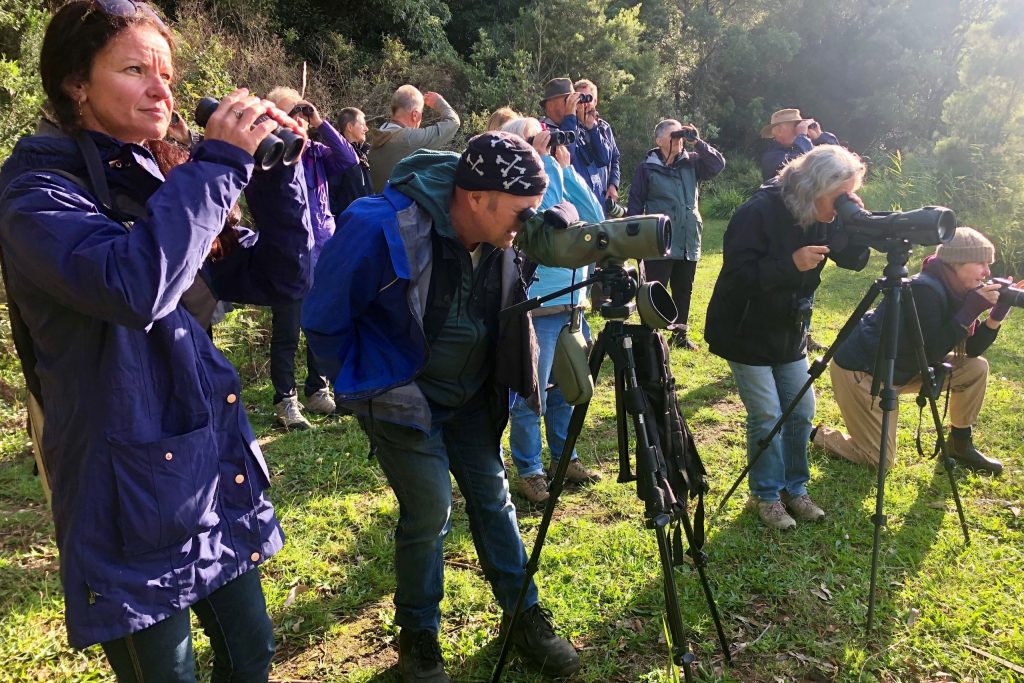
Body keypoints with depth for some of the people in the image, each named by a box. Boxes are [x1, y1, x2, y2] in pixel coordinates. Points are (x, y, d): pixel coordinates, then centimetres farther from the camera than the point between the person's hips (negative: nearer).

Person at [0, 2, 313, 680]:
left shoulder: (159, 184, 8)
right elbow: (133, 286, -34)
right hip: (133, 496, -6)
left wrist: (276, 169, -5)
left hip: (222, 470, 7)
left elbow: (281, 278, 7)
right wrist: (218, 164, -24)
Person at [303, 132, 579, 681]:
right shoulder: (382, 229, -28)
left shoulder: (502, 236, -9)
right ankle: (417, 634, 17)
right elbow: (324, 321, -16)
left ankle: (524, 614, 27)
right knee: (429, 509, -8)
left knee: (492, 496, 8)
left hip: (472, 397, 5)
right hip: (402, 399, -5)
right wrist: (372, 386, -10)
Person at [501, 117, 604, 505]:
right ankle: (529, 471, 14)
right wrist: (549, 162, -14)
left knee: (565, 390, 17)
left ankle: (564, 458, 32)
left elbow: (594, 217, 2)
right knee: (530, 397, 0)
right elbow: (548, 213, -26)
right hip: (536, 308, -7)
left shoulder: (558, 179, 13)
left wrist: (566, 167, 0)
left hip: (573, 303, 7)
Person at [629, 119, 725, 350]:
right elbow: (635, 204, -3)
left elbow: (718, 164, -2)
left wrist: (697, 142, -9)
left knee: (684, 291, 15)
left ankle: (680, 333, 28)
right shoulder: (647, 168, -4)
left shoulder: (691, 162, 8)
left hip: (689, 242, 5)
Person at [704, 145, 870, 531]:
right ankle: (766, 495, 13)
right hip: (746, 333, -7)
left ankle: (794, 488, 25)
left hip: (789, 332, 7)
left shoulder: (824, 218, -2)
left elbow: (854, 261, 0)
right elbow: (738, 273, -27)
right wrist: (792, 264, -33)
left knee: (801, 411, 9)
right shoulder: (759, 211, -23)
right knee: (766, 416, -4)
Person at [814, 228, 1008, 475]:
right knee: (880, 460, -5)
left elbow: (972, 349, 2)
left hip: (901, 368, 9)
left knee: (976, 368, 2)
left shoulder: (953, 291, 0)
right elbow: (931, 353, -28)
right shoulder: (925, 291, -25)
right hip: (861, 370, -9)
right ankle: (815, 434, 16)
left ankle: (960, 445, 17)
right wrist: (972, 309, -27)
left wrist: (998, 313, -11)